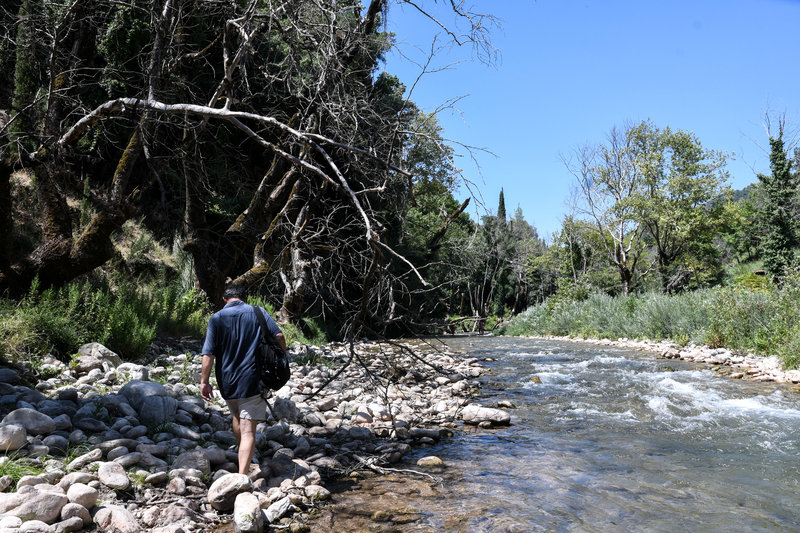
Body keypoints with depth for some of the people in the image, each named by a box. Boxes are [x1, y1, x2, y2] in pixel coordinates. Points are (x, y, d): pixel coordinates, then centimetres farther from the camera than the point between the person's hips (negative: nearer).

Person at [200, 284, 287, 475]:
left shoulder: (216, 318, 0)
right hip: (252, 380, -2)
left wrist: (204, 382, -1)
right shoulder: (259, 312, 0)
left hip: (226, 382, 3)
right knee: (248, 430, -2)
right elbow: (279, 336, -8)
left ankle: (243, 459, 46)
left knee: (237, 417, 28)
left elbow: (208, 354, -6)